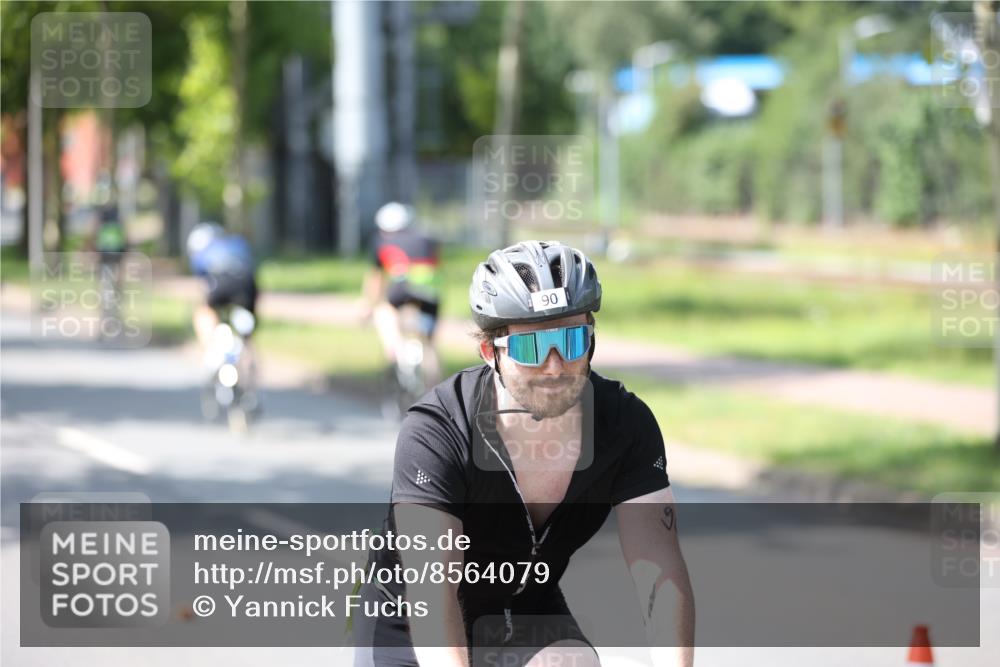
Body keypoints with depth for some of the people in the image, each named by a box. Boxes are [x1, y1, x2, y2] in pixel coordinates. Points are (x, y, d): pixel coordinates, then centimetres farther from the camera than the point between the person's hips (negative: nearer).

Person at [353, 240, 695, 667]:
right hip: (411, 629, -2)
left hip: (526, 614, 2)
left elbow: (660, 571, -26)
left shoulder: (625, 424, -20)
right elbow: (430, 592, -39)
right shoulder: (435, 433, -30)